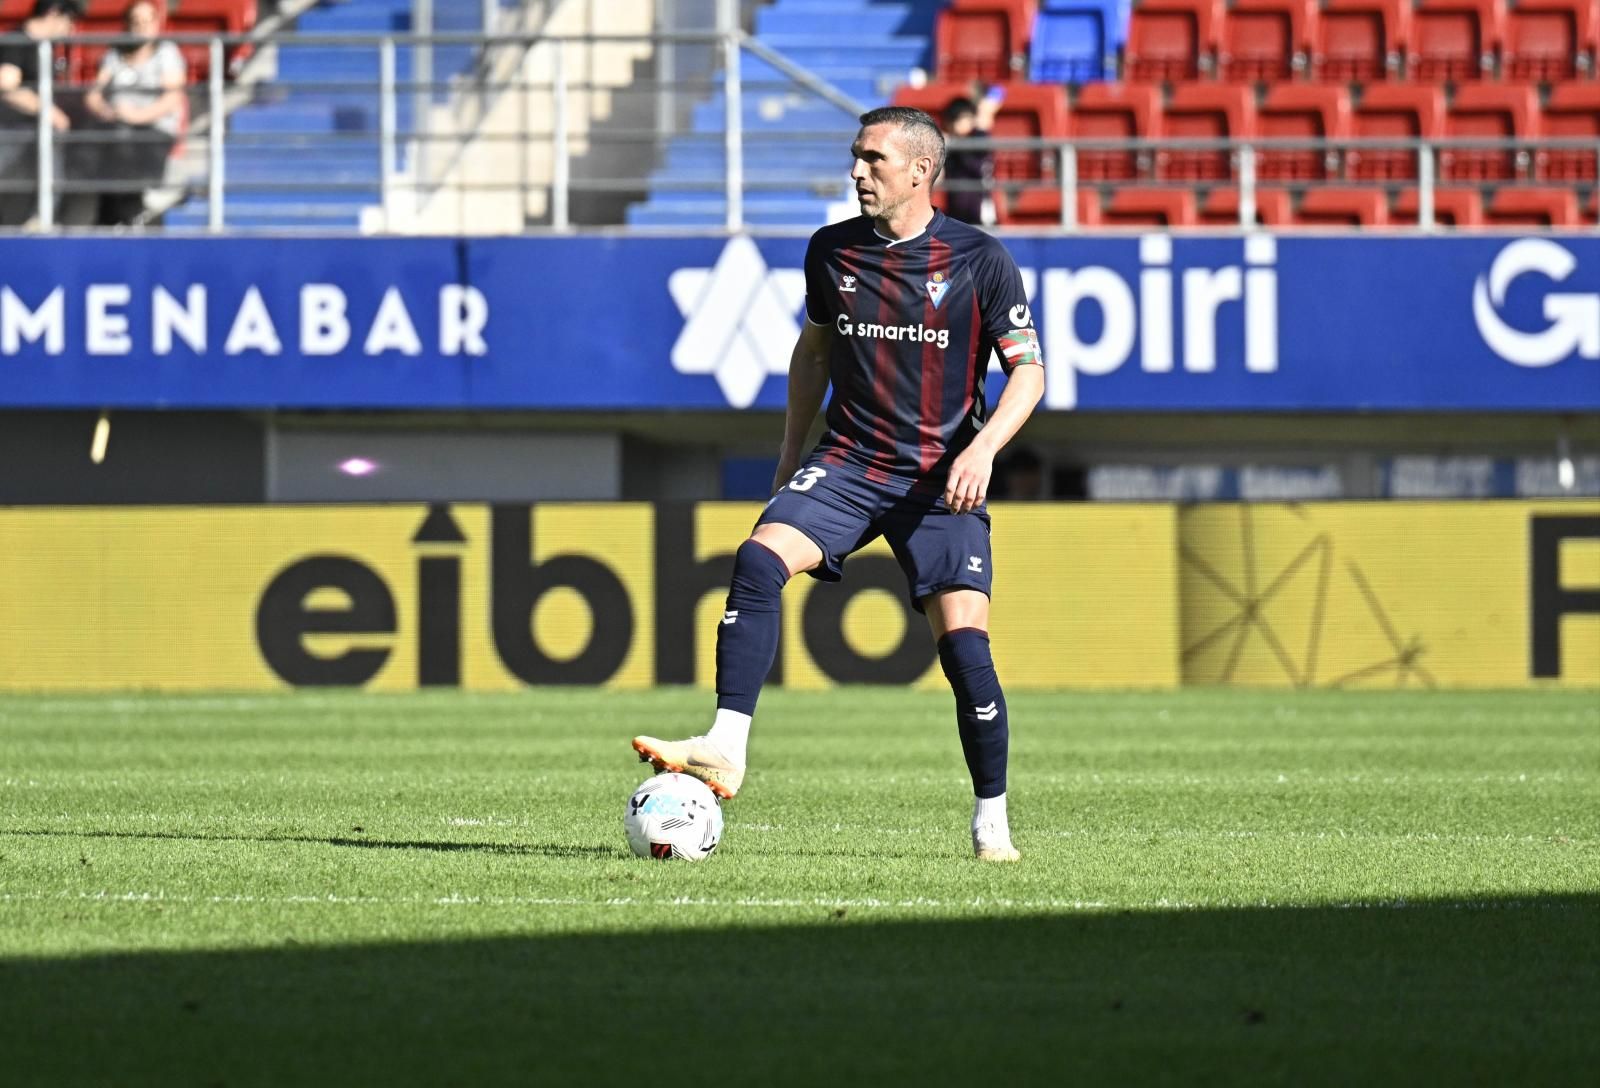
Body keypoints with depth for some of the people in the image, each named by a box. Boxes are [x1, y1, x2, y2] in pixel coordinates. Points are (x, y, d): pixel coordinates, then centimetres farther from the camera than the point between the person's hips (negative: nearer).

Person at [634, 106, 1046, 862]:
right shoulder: (832, 252, 6)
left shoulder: (979, 260, -5)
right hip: (848, 462, 3)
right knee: (759, 557, -24)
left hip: (941, 478, -3)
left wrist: (983, 447, -18)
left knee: (962, 639, -12)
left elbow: (1028, 371, -2)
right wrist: (790, 452, 20)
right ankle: (725, 751, -28)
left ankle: (991, 819, 6)